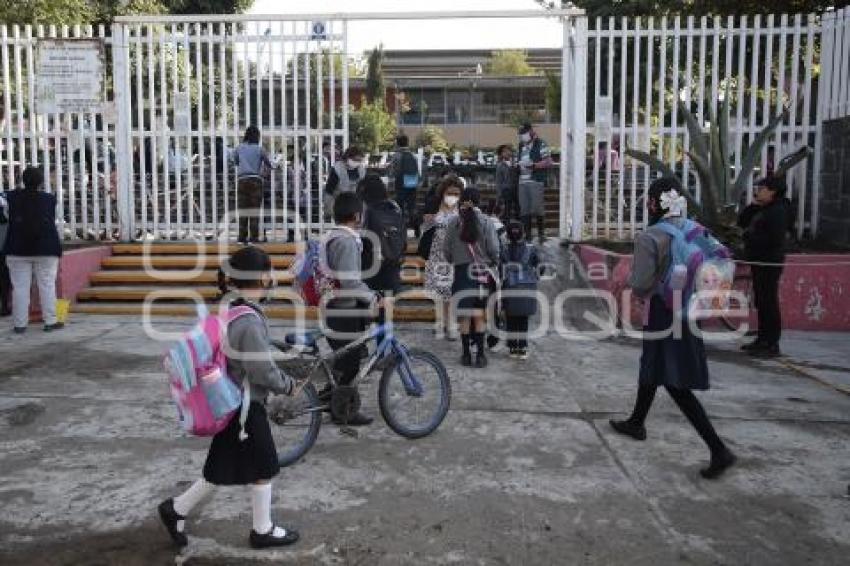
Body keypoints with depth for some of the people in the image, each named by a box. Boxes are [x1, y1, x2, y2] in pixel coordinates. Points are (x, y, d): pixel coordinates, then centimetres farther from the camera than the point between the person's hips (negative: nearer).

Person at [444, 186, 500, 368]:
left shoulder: (453, 223, -3)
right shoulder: (486, 222, -7)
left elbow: (447, 250, 1)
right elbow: (494, 249, -5)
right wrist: (493, 263, 15)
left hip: (462, 271, 0)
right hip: (483, 271, 0)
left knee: (464, 316, 8)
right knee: (479, 315, 7)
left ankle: (466, 354, 14)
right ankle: (480, 354, 9)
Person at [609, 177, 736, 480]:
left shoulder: (648, 237, -19)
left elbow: (640, 283, -20)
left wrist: (631, 277, 2)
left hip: (662, 314, -8)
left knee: (676, 384, -3)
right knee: (651, 368, 24)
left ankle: (719, 449, -6)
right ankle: (636, 422, 41)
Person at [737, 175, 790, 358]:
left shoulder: (778, 211, -14)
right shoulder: (762, 210, 15)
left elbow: (775, 239, -23)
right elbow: (741, 222, 17)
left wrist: (751, 236, -12)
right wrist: (752, 206, 5)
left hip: (769, 262, -10)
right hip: (759, 261, 10)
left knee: (769, 302, -7)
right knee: (761, 302, 14)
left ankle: (772, 345, -3)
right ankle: (762, 340, 23)